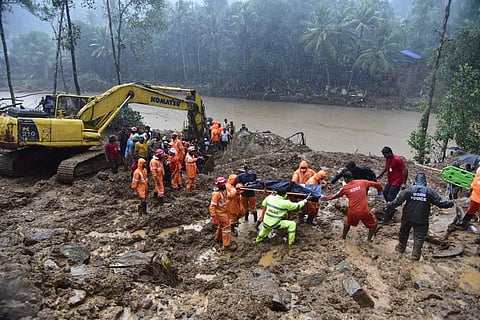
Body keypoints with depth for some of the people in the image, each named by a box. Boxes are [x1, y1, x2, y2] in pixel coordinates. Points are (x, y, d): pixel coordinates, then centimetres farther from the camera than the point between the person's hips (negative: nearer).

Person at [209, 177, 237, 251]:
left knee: (222, 225, 26)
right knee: (226, 226, -5)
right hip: (220, 213, -9)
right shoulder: (216, 194, -28)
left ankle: (218, 237, 48)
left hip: (224, 211, 9)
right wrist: (214, 217, -29)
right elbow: (212, 207, -28)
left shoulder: (224, 191, -2)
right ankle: (227, 245, 3)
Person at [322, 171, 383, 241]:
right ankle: (368, 240, 15)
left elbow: (335, 196, 15)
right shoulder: (363, 182, 1)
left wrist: (326, 197, 32)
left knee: (348, 223, 31)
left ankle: (343, 237, 36)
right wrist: (379, 191, 29)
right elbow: (376, 184, 8)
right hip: (364, 211, -2)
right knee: (373, 224, 21)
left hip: (352, 212, 2)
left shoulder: (345, 188, 2)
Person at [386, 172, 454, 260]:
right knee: (419, 237, 9)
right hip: (422, 219, -1)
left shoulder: (409, 190, -7)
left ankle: (401, 247, 36)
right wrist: (450, 203, 16)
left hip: (408, 217, 1)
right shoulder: (429, 192, -4)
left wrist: (390, 205, 1)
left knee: (403, 232, 21)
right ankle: (416, 254, 7)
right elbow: (440, 201, 0)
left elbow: (398, 200, -10)